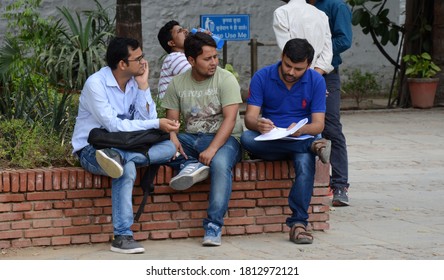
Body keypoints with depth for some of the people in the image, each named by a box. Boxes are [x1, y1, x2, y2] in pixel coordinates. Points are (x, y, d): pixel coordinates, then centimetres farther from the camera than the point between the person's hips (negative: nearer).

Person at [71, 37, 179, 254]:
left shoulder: (135, 82, 5)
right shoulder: (96, 83, -15)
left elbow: (147, 120, -4)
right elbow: (113, 125, -22)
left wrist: (143, 86, -9)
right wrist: (156, 124, -22)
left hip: (123, 145, 6)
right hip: (91, 149, -6)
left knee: (169, 147, -18)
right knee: (127, 168, -38)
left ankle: (118, 157, -39)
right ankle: (122, 236, -38)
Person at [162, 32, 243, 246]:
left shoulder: (226, 79, -5)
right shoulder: (178, 83, 7)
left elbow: (230, 118, -14)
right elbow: (171, 119, 4)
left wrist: (212, 149, -27)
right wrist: (173, 138, -21)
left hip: (223, 138, -4)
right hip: (190, 138, 4)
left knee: (220, 164, -38)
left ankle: (214, 226, -36)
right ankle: (192, 165, -26)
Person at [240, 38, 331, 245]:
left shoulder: (316, 81, -2)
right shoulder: (262, 77, -3)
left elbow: (318, 125, -6)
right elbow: (250, 118, -10)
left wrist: (301, 129, -30)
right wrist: (258, 125, -35)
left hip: (300, 140, -1)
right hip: (268, 144, 1)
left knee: (305, 160, -37)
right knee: (246, 138, -34)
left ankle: (298, 223, -37)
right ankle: (314, 145, -32)